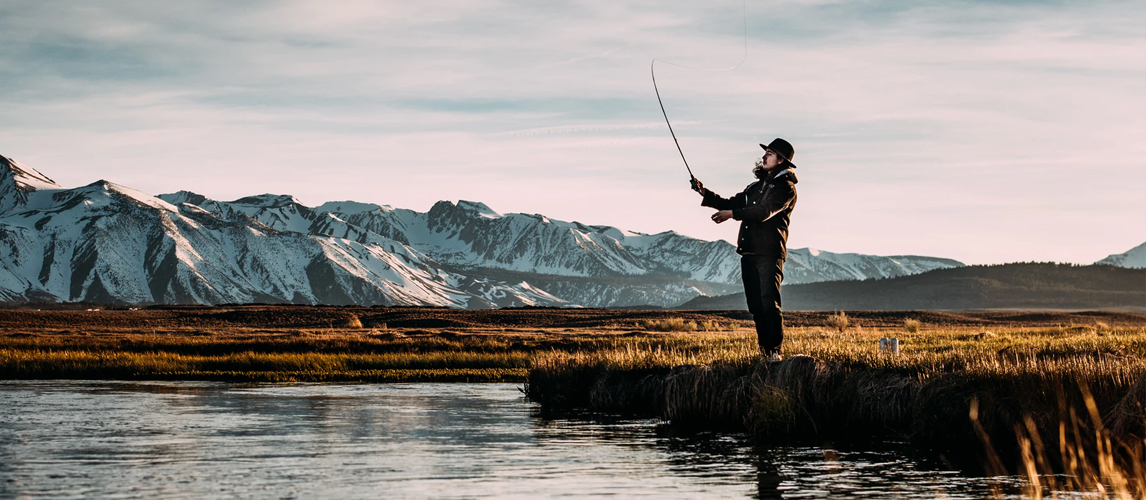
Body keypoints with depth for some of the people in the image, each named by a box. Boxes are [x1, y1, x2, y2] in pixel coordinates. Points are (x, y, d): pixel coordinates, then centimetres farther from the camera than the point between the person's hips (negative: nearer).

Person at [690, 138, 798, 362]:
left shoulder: (786, 188, -3)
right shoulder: (756, 187, 23)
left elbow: (765, 211, -18)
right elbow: (730, 203, 22)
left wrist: (732, 214, -25)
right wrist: (705, 194, 10)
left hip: (769, 253, -8)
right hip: (749, 252, 8)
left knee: (769, 303, -15)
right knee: (756, 305, 6)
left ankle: (774, 351, -15)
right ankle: (764, 351, 10)